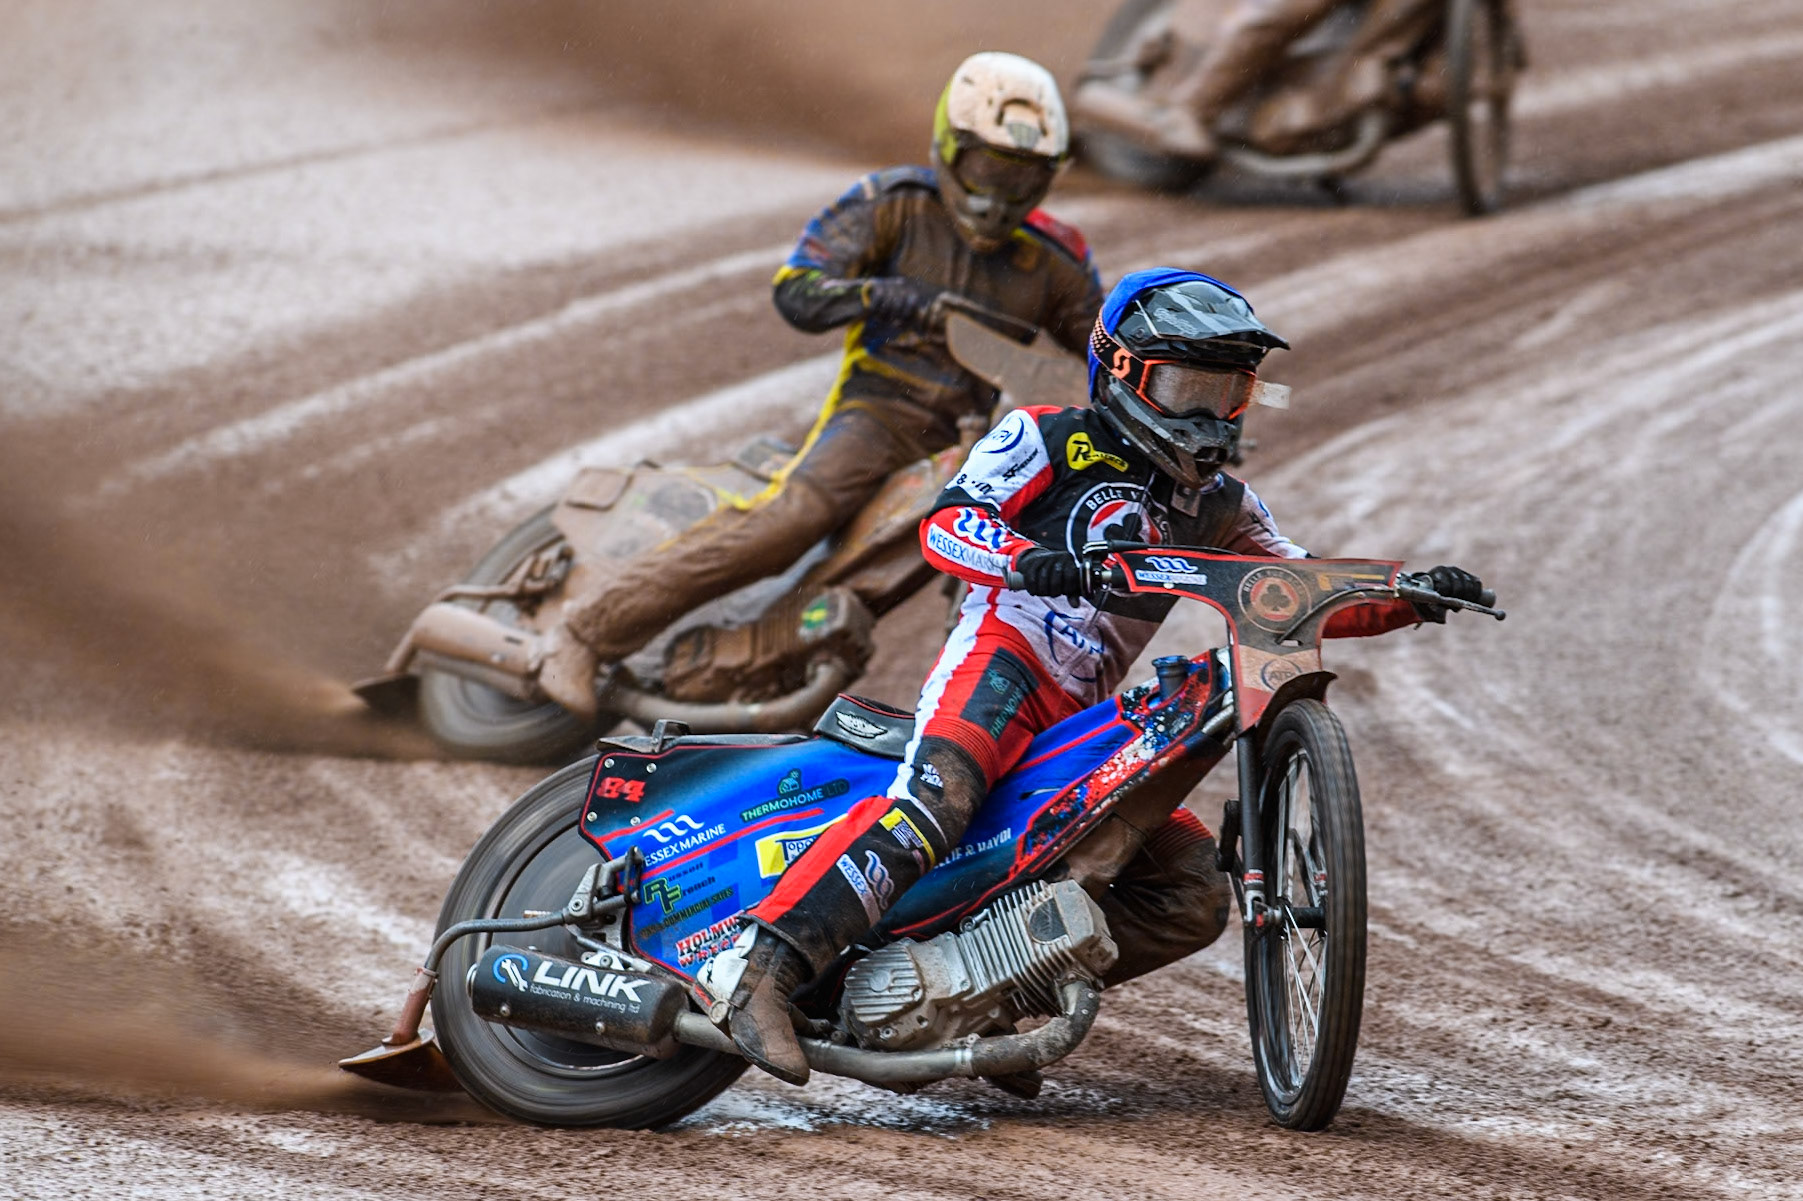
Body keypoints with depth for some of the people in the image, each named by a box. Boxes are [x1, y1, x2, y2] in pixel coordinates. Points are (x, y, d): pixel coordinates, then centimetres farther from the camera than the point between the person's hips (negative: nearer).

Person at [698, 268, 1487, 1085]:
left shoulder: (1216, 504, 24)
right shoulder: (1051, 439, 5)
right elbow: (946, 523, -8)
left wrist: (1411, 598, 6)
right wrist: (1025, 559, -30)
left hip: (1087, 719, 8)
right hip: (1001, 658, -8)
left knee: (1195, 897, -1)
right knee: (935, 802, -36)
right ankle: (758, 968, -46)